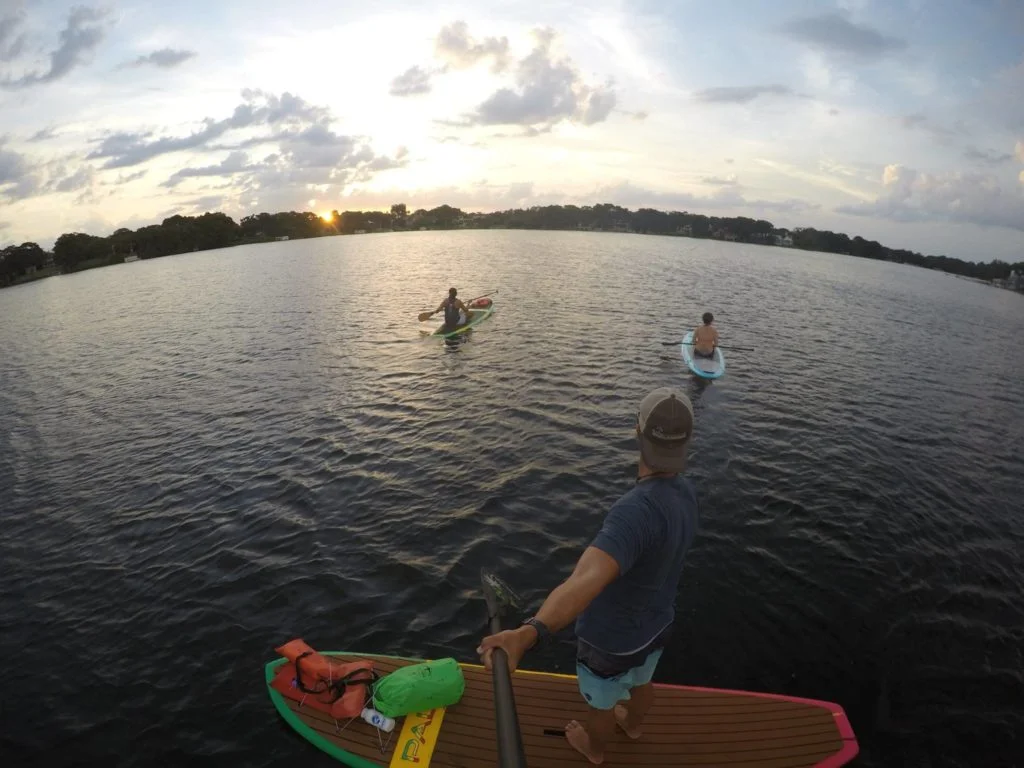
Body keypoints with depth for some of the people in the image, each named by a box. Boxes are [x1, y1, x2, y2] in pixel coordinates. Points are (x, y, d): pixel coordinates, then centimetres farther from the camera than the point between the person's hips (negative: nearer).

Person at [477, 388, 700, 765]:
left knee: (601, 701, 28)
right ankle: (633, 724, 68)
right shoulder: (687, 492, -16)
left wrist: (530, 632, -74)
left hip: (612, 640, -6)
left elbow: (590, 579, -61)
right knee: (640, 681, 37)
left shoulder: (638, 510, -43)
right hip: (656, 625, 6)